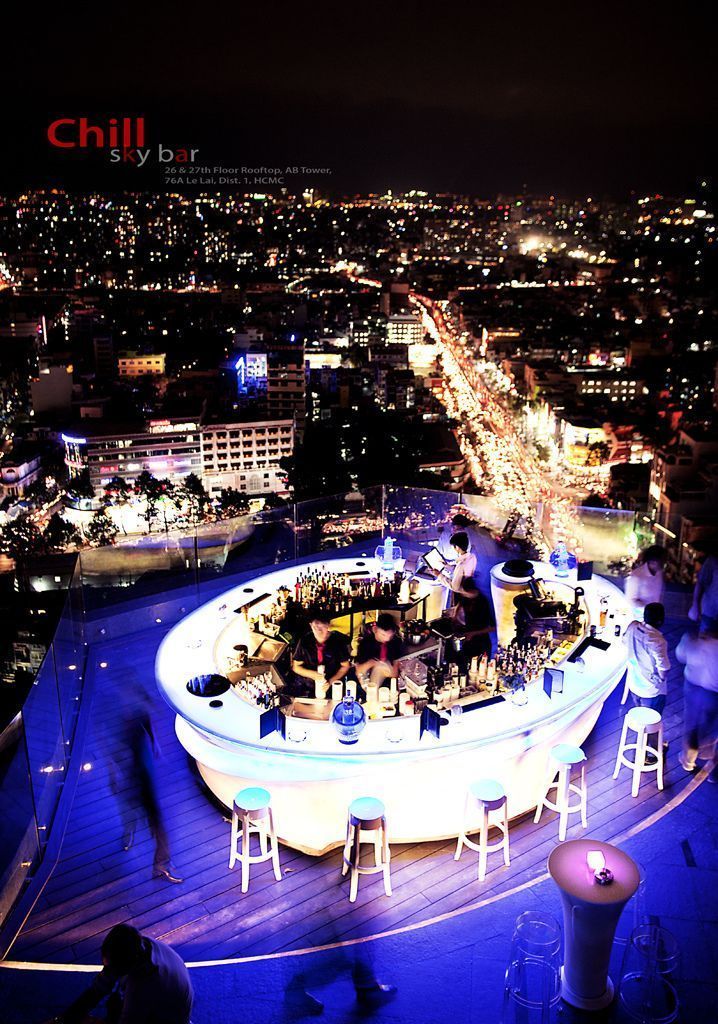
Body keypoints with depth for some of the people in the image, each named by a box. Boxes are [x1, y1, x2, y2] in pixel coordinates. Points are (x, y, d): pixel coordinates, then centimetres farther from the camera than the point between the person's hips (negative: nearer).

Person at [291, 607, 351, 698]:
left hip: (329, 688, -1)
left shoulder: (338, 641, -7)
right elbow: (296, 667, 4)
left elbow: (345, 666, 5)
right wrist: (312, 674, -12)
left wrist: (331, 681, -8)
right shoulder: (305, 640, -5)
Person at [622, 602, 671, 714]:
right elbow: (663, 674, -28)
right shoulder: (658, 642, -34)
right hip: (651, 691, -6)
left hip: (633, 685, 6)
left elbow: (625, 642, 7)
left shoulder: (632, 627, -15)